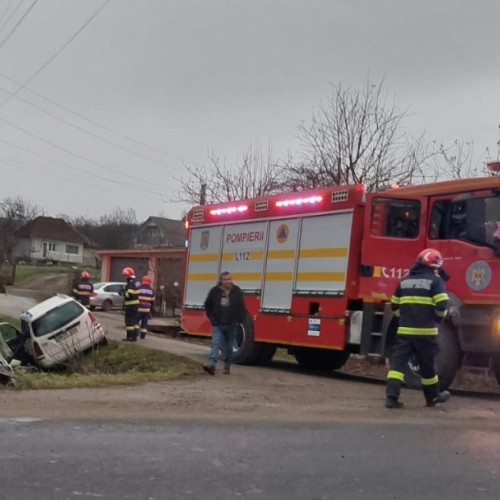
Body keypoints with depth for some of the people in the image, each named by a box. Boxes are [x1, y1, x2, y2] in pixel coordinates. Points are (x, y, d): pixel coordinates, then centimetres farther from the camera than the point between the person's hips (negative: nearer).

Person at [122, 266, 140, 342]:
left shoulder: (131, 283, -18)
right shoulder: (137, 282, 14)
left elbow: (130, 294, -26)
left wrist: (124, 292, -8)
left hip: (131, 305, -10)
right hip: (137, 304, 10)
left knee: (129, 321, -4)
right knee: (135, 320, 13)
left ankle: (130, 336, -4)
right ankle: (135, 336, 17)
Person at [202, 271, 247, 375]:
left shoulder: (237, 292, 0)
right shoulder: (215, 291, -3)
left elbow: (241, 308, 7)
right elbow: (208, 306, 10)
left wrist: (239, 319, -2)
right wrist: (211, 318, 6)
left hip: (231, 325, 2)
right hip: (217, 324, -2)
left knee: (229, 347, 11)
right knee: (215, 344, -14)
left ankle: (227, 366, 22)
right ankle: (211, 364, -25)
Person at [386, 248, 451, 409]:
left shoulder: (405, 281, 13)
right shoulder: (435, 280, -3)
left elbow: (395, 306, 18)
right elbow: (442, 305, -12)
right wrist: (437, 319, 6)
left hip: (404, 330, 3)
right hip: (425, 331, -3)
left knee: (398, 362, -2)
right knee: (427, 364, 11)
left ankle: (391, 396, -13)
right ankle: (432, 397, 27)